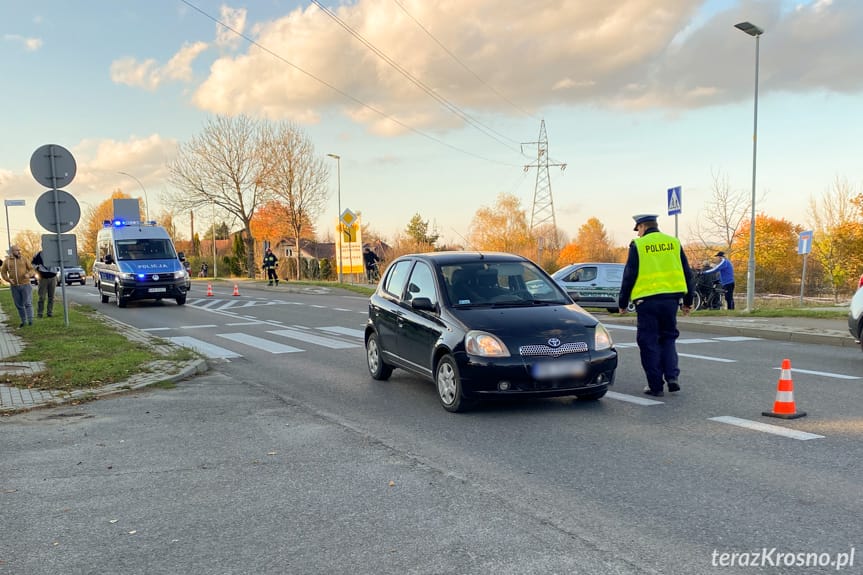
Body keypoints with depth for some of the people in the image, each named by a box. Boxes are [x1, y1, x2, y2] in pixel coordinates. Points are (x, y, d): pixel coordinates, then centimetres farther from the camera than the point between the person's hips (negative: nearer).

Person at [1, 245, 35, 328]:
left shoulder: (24, 260, 3)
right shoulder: (7, 261, 5)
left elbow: (31, 269, 4)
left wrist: (29, 274, -18)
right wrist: (8, 279, -10)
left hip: (25, 285, -2)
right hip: (14, 286, 2)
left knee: (28, 303, -7)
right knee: (19, 305, 7)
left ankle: (30, 320, -6)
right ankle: (23, 321, 15)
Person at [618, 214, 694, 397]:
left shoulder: (638, 245, -3)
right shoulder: (674, 243, 9)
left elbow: (629, 276, -4)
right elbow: (686, 273, 12)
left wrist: (623, 302, 5)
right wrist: (688, 300, 19)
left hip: (647, 301, -4)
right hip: (671, 298, 4)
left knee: (649, 343, 5)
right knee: (668, 338, 18)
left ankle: (655, 385, 7)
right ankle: (672, 376, 4)